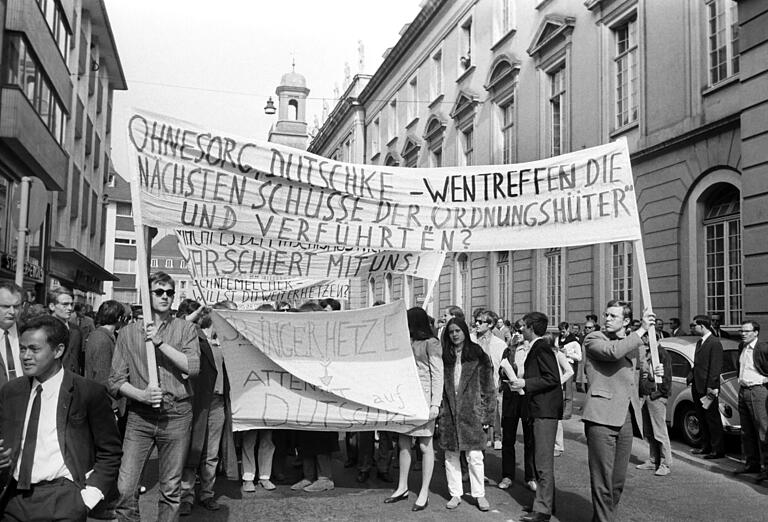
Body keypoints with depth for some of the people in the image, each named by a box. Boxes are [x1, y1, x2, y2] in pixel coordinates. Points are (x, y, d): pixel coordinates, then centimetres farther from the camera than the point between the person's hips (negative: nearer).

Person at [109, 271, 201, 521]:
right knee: (124, 488, -5)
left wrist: (160, 343, -15)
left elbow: (193, 367, -9)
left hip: (176, 416, 0)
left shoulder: (185, 328, 5)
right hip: (139, 416, 1)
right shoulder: (128, 333, 7)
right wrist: (141, 395, -13)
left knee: (171, 489, 7)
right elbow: (116, 380, 5)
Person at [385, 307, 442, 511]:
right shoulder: (408, 342, 14)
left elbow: (438, 375, -7)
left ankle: (424, 493, 9)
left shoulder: (431, 343, -4)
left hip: (423, 396, -6)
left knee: (425, 445, 0)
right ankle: (402, 488, 22)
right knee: (403, 443, 10)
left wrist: (435, 403, -14)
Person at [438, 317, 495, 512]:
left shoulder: (478, 355, 0)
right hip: (448, 411, 3)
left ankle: (479, 495, 12)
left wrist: (487, 414, -3)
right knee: (451, 455, 8)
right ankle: (455, 494, 19)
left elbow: (487, 386, 0)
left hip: (471, 412, -3)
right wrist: (438, 411, 2)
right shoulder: (444, 357, 8)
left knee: (475, 455, -2)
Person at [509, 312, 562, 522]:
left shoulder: (542, 348, -15)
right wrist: (523, 383, 14)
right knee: (540, 459, 17)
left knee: (544, 461, -7)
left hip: (545, 411, -11)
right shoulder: (538, 347, 15)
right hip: (541, 410, 11)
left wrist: (526, 383, -20)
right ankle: (545, 501, 27)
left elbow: (552, 378, -21)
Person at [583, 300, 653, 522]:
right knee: (603, 482, -6)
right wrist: (641, 330, -17)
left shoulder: (632, 342, 18)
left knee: (618, 481, 12)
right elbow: (613, 352, -25)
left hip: (625, 419, 7)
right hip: (602, 418, -6)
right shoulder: (594, 339, -3)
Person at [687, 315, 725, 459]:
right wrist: (690, 377, 5)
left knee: (713, 420, 0)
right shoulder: (700, 342, 14)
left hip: (708, 388, -9)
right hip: (697, 387, 9)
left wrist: (711, 386, -20)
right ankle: (706, 446, 26)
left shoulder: (715, 343, -13)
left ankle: (718, 450, 8)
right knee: (702, 419, 16)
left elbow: (716, 367, -17)